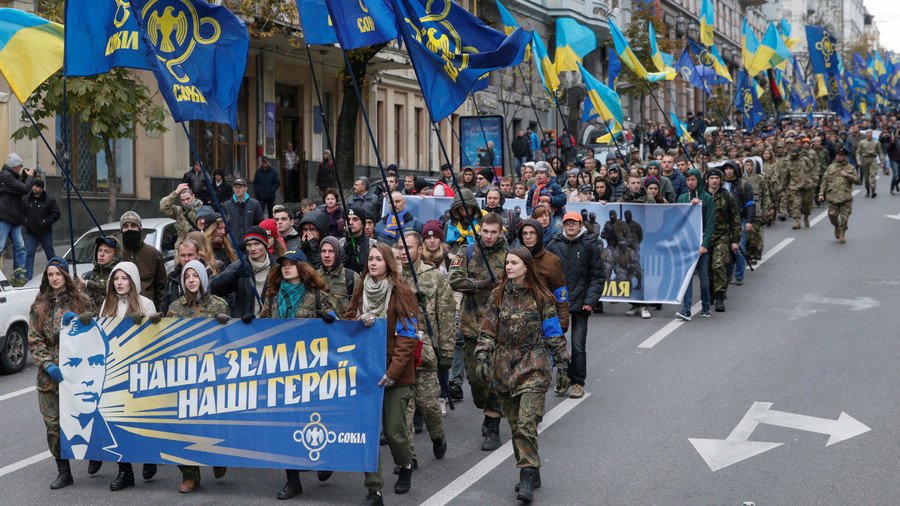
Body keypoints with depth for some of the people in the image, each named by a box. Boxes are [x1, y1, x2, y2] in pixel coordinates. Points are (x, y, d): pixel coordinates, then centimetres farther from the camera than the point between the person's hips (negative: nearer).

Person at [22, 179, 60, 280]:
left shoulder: (49, 200, -6)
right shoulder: (25, 199, 3)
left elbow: (56, 214, -8)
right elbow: (21, 212, 13)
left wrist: (45, 223, -16)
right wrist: (25, 222, -4)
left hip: (45, 233, -2)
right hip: (30, 233, 2)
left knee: (50, 254, 10)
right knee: (29, 254, -7)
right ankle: (27, 277, -9)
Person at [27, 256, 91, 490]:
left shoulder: (80, 302, 4)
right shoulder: (39, 306, 9)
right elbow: (34, 340, 5)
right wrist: (48, 364, -7)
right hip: (49, 374, 2)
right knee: (53, 424, 1)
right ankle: (63, 472, 8)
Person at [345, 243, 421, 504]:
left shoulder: (402, 292, -6)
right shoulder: (361, 290, 8)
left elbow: (407, 336, -10)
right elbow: (348, 320, 17)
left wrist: (393, 371, -17)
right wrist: (360, 321, -7)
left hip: (396, 373, -4)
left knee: (393, 429, -1)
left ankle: (405, 466, 31)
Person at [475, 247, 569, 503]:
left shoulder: (540, 296, -1)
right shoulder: (498, 296, 6)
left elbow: (552, 330, 5)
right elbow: (487, 330, 6)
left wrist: (561, 359, 6)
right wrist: (482, 357, -3)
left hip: (533, 366, -4)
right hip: (504, 366, 4)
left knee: (526, 423, -15)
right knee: (515, 424, 7)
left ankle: (527, 476, -13)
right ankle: (531, 474, 17)